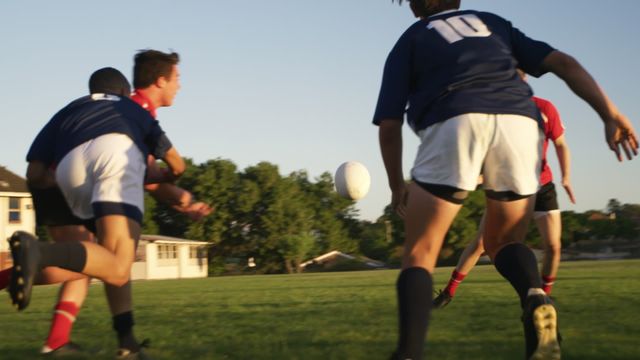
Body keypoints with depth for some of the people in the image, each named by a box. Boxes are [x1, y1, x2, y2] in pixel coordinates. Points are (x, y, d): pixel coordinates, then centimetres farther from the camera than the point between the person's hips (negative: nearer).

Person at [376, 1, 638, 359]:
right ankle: (535, 297, -11)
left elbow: (389, 125, 17)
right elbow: (563, 62, 20)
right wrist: (610, 113, 13)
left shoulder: (409, 40, 27)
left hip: (454, 123, -2)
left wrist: (397, 186, 30)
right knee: (504, 242, 21)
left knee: (419, 255, 8)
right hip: (519, 122, 3)